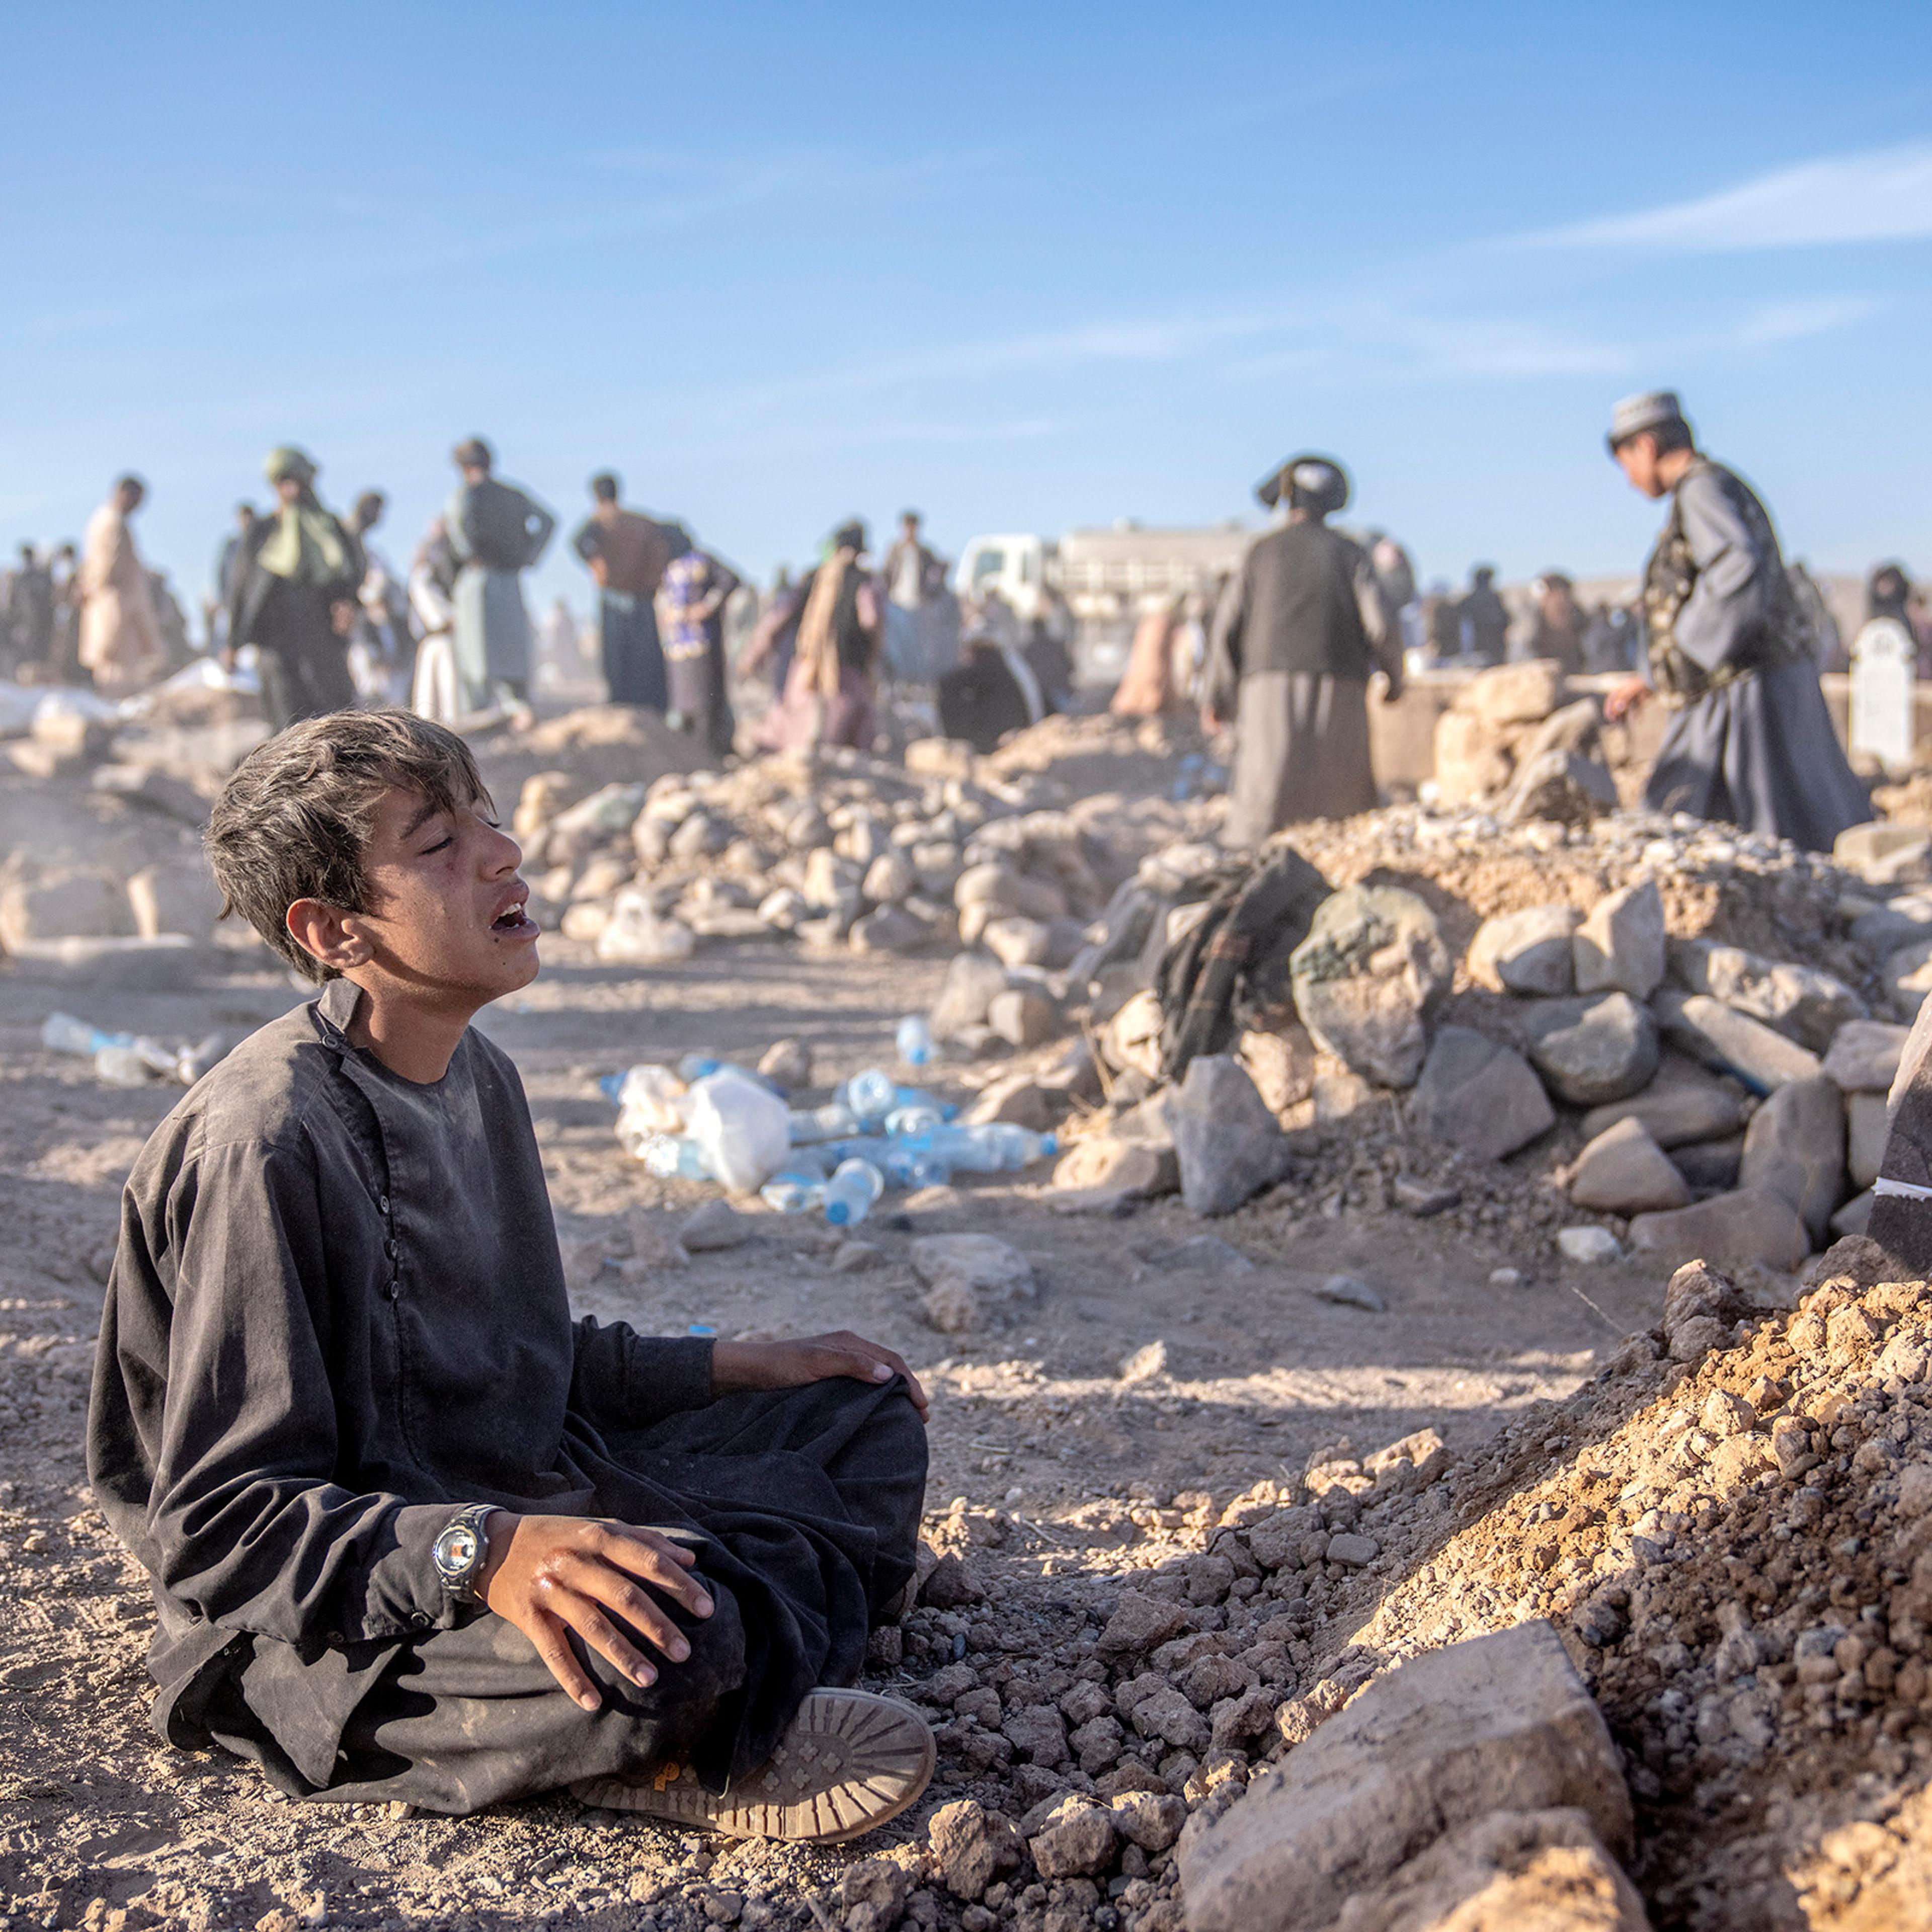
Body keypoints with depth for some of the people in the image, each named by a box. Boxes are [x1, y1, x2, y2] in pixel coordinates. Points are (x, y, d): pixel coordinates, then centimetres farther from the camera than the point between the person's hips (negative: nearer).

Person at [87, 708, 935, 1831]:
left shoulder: (479, 1076, 7)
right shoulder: (264, 1145, -23)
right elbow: (221, 1527, -23)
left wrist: (737, 1366, 12)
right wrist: (484, 1554, -36)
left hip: (521, 1507, 10)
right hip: (334, 1631, -9)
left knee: (870, 1416, 10)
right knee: (672, 1639, -39)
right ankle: (655, 1750, -6)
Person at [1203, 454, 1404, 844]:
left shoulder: (1262, 552, 7)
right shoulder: (1348, 555, 6)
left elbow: (1228, 627, 5)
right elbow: (1381, 626, -4)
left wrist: (1217, 697, 13)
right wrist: (1395, 680, 14)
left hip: (1272, 685, 0)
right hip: (1337, 692, 1)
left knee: (1263, 800, -5)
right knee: (1343, 805, 7)